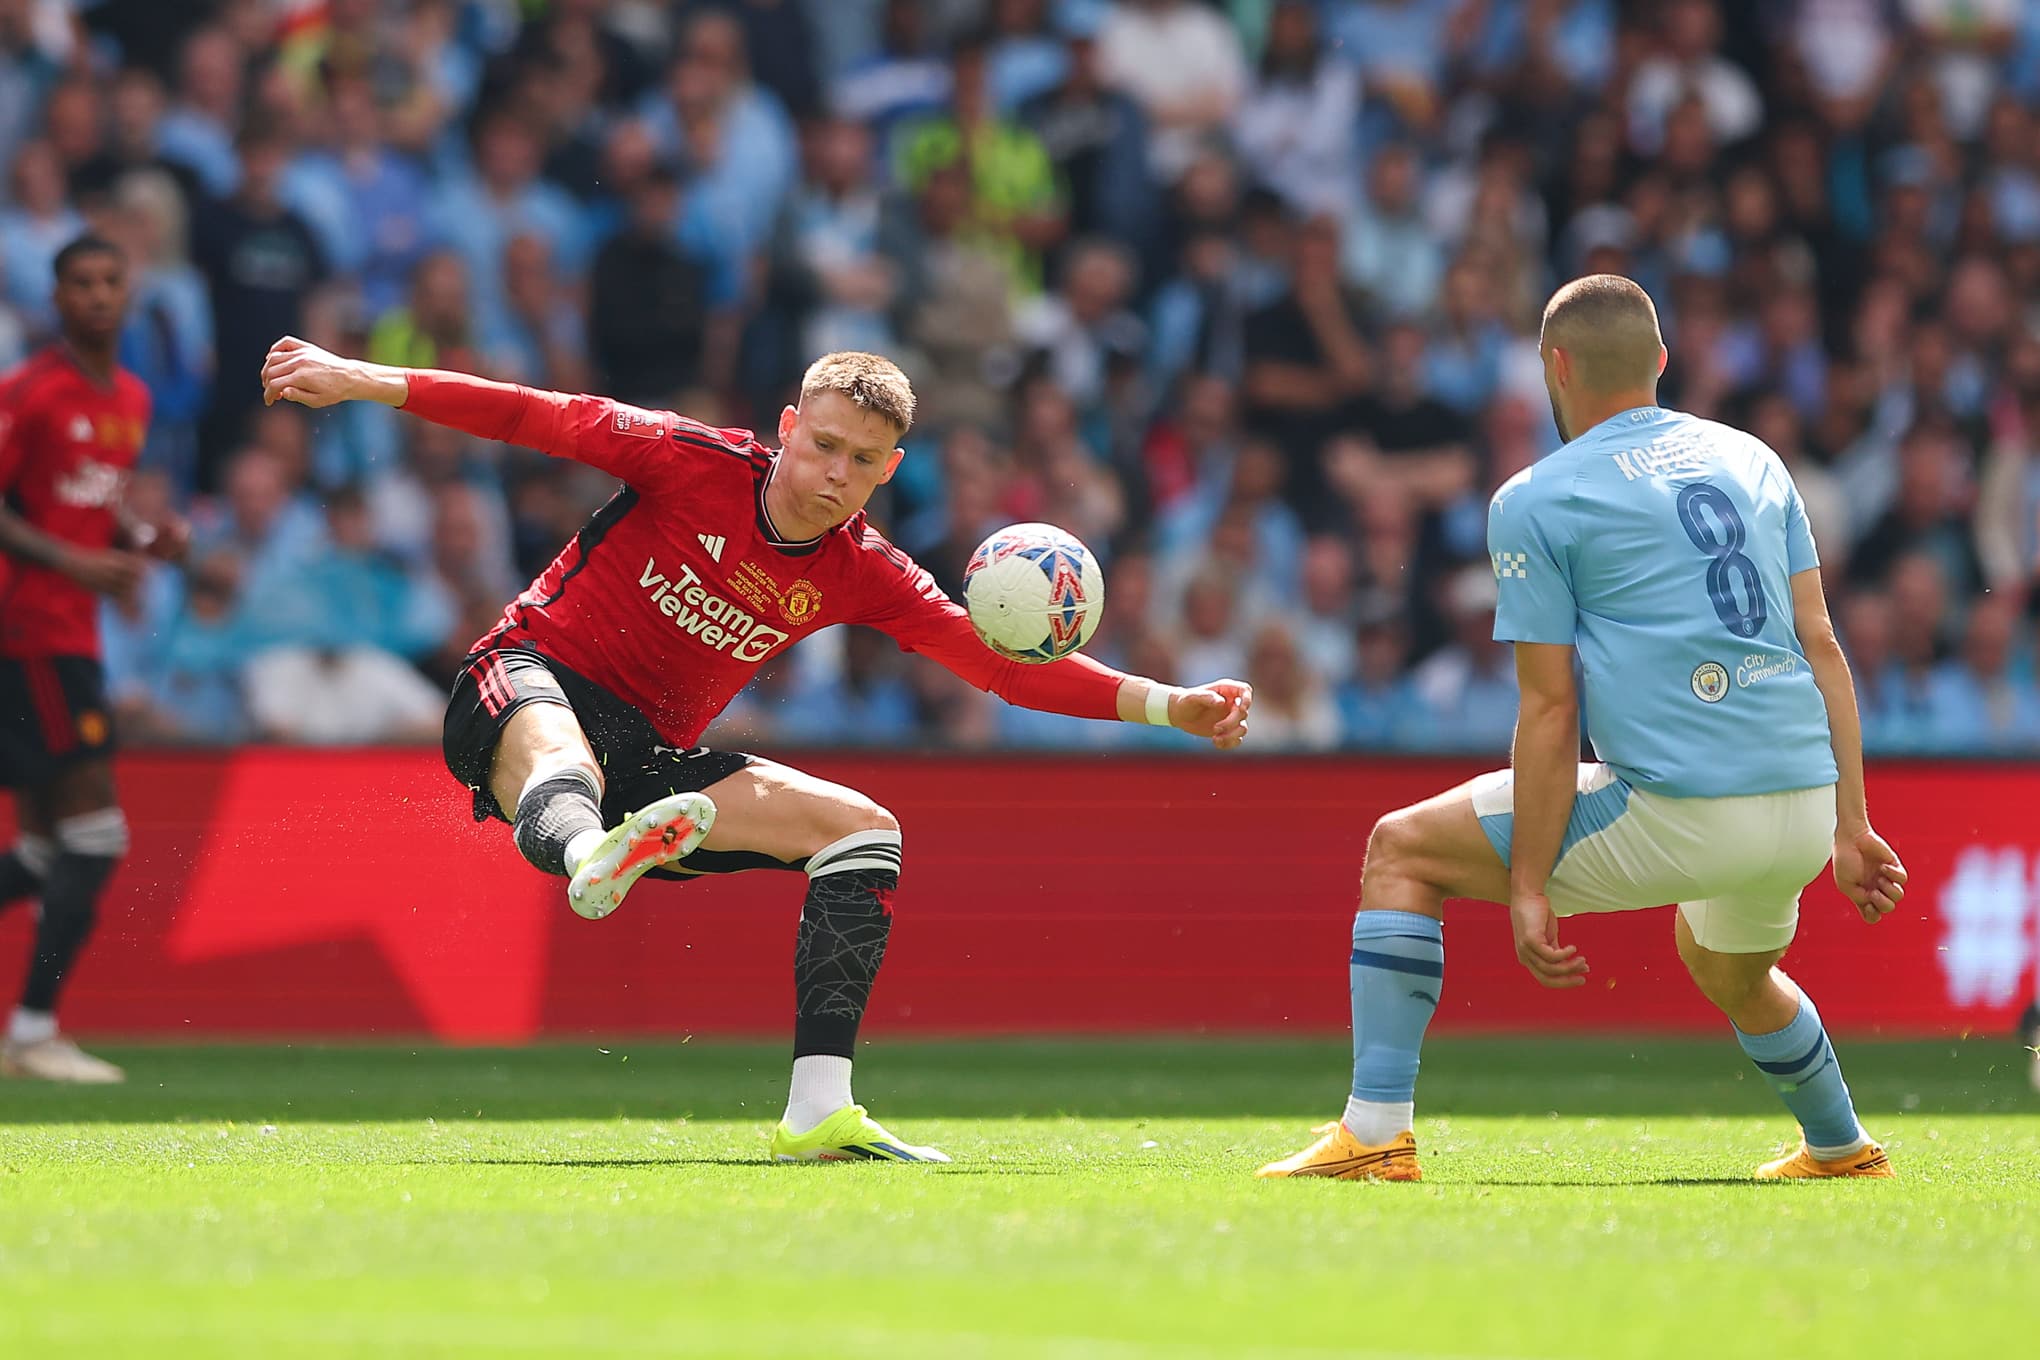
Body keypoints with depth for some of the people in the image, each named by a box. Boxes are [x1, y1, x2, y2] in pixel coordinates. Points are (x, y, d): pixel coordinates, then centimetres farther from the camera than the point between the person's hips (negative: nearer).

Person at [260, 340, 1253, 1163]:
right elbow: (535, 418, -7)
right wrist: (360, 380, -9)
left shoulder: (864, 575, 0)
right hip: (530, 682, -5)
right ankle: (585, 853, -81)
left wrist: (1167, 706, -15)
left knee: (863, 828, -7)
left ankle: (818, 1114, -15)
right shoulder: (693, 462, -10)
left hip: (651, 760, 5)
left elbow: (1009, 664, -4)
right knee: (563, 769, -41)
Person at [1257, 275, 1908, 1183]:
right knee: (1730, 972, 39)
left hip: (1679, 817, -6)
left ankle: (1376, 1133, 1)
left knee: (1402, 849, 8)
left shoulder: (1536, 502, -1)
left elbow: (1550, 709, -5)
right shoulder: (1753, 460, 16)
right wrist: (1850, 826, 13)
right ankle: (1841, 1149, 51)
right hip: (1803, 816, 6)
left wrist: (1528, 888, -3)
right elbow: (1821, 645, 12)